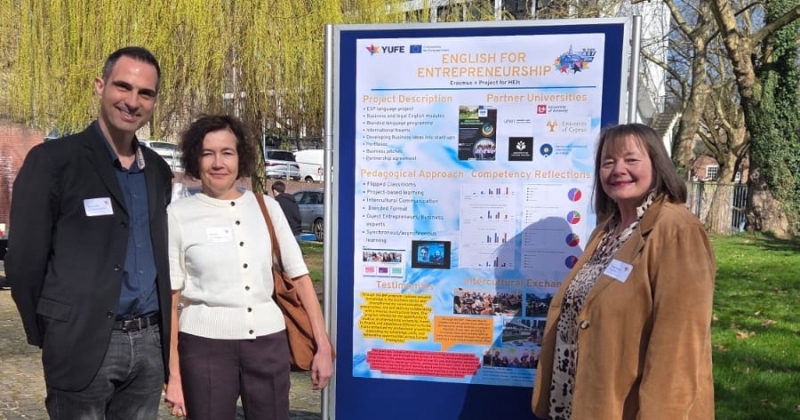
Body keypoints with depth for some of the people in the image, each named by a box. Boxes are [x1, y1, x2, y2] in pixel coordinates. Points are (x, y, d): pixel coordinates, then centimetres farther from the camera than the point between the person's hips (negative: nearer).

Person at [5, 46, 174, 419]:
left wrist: (157, 330, 10)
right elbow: (24, 261, -6)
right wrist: (52, 338, -1)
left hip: (150, 342, 5)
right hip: (84, 345, -5)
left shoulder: (159, 171, 9)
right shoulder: (52, 160, -8)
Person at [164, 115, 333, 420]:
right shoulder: (178, 215, -2)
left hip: (268, 342, 2)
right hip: (205, 344, -2)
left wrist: (323, 345, 2)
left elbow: (300, 276, 6)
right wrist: (173, 374, -4)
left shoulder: (267, 207, 4)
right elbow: (170, 296, -1)